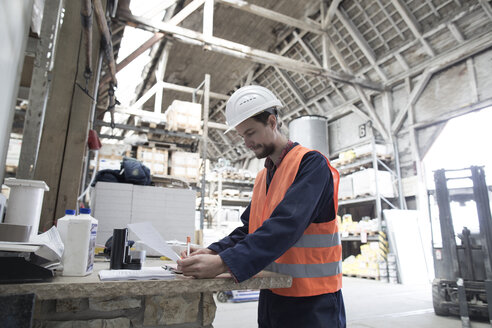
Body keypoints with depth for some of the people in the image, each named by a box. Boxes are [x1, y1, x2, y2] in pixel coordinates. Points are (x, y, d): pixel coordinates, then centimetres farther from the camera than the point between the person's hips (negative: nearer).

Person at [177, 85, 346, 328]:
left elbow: (286, 226, -27)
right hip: (272, 296, 7)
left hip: (313, 302, -7)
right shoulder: (262, 177, 10)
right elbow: (248, 229, 9)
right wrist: (213, 252, -8)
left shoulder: (311, 163, -15)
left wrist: (224, 263, -33)